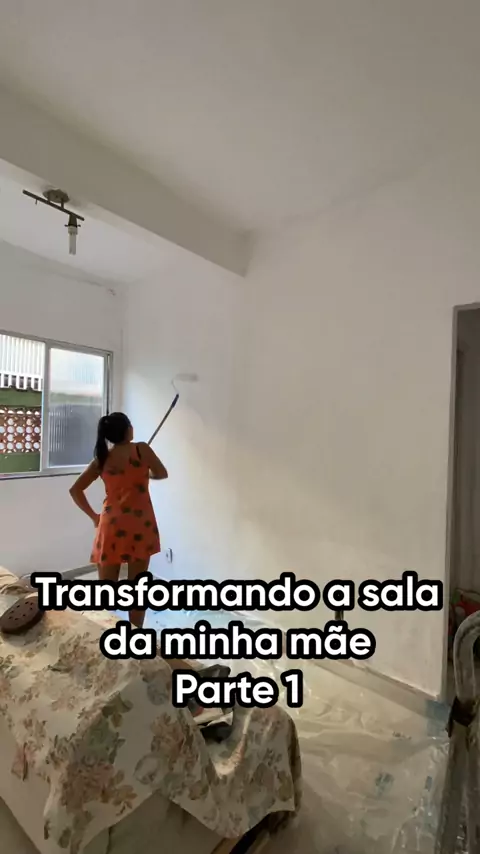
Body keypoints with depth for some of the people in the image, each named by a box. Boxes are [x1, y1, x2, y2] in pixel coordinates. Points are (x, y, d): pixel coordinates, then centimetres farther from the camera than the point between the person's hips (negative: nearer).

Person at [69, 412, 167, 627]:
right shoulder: (141, 449, -6)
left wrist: (93, 516, 11)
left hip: (111, 525, 3)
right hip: (139, 525, -2)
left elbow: (75, 490, 5)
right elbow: (162, 473, 4)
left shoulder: (102, 459, 4)